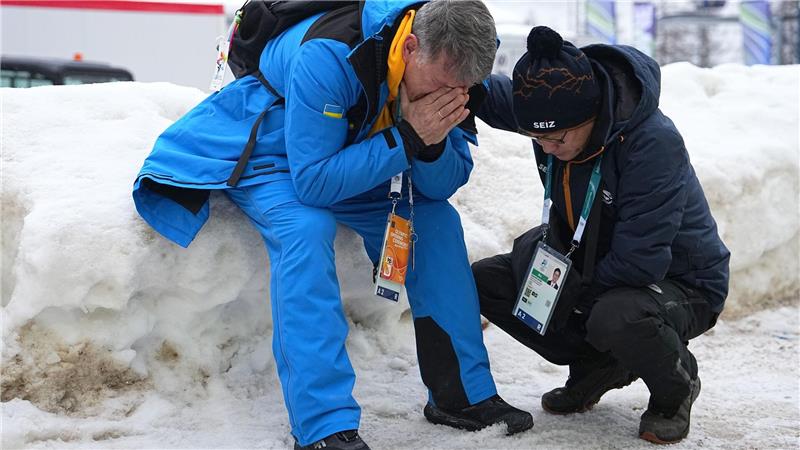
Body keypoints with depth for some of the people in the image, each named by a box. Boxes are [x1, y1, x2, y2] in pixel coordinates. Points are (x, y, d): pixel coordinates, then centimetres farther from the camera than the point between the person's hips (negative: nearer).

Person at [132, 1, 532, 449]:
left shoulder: (449, 68, -18)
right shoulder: (329, 56, -39)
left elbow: (445, 185, -13)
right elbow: (313, 181, -37)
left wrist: (433, 144, -35)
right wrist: (407, 138, -40)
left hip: (357, 154, 6)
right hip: (268, 153, -6)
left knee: (438, 220, -7)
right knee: (305, 229, -34)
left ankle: (465, 395, 3)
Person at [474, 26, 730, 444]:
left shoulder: (654, 143, -34)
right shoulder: (550, 111, -14)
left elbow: (640, 262, -33)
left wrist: (576, 293, -19)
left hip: (678, 282, -7)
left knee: (615, 319, -40)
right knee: (485, 280, -7)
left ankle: (676, 387, -4)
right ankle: (597, 366, 10)